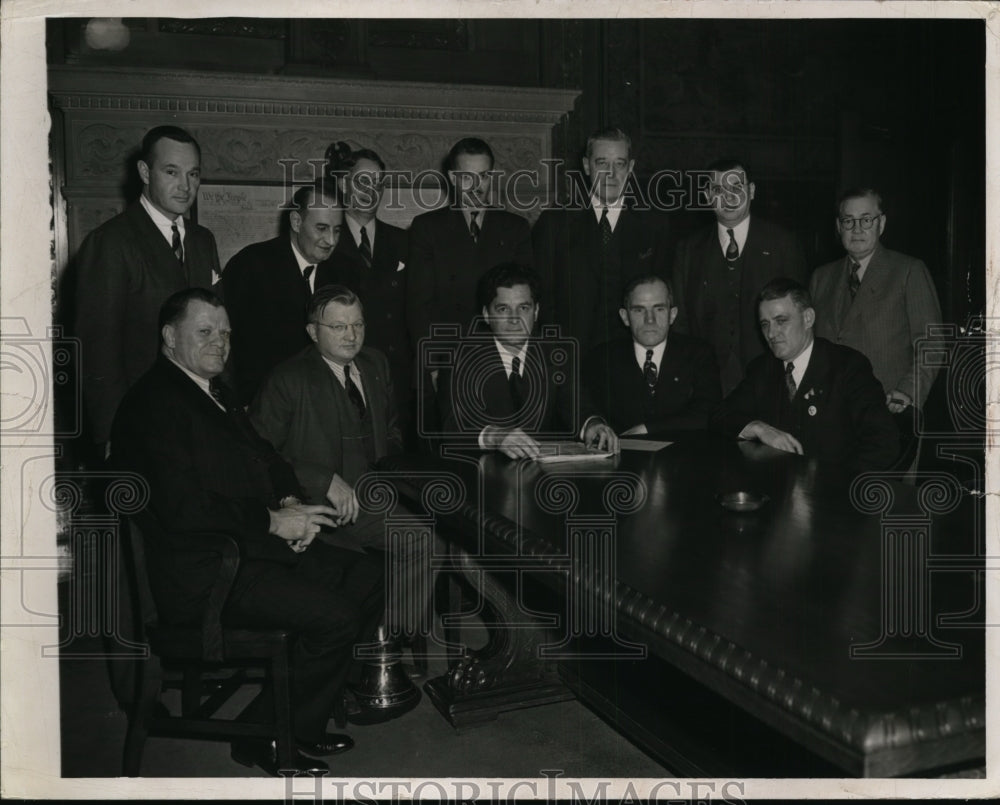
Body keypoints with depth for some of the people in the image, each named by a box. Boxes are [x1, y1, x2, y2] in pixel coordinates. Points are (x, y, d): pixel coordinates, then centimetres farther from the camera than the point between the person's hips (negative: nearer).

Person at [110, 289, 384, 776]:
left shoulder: (217, 394, 18)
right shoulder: (152, 403, -13)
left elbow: (267, 458, 21)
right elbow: (181, 507, -23)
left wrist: (291, 504, -1)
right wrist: (273, 522, -19)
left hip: (256, 547, 10)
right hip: (202, 573, -10)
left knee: (368, 580, 2)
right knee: (334, 617, -21)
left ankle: (304, 718, 12)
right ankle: (264, 737, 1)